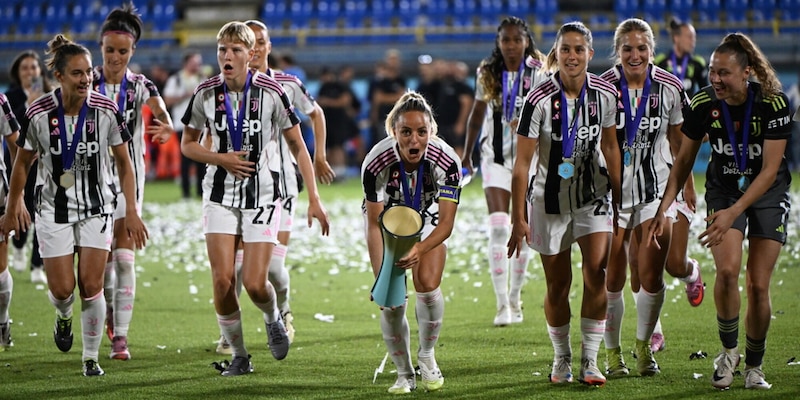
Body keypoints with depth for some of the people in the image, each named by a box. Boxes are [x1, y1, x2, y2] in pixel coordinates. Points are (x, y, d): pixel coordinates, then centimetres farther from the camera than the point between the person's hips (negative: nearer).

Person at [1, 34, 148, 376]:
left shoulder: (106, 110, -11)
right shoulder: (39, 113, -13)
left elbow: (124, 164, -1)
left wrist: (131, 212, -4)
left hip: (97, 208, 0)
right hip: (54, 210, 0)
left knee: (91, 286, -5)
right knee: (62, 290, -2)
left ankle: (91, 357, 11)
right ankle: (63, 317, 34)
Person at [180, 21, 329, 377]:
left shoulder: (270, 92, -12)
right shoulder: (206, 94, -5)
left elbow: (297, 146, -4)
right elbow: (187, 144, 8)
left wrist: (314, 199, -8)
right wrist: (221, 159, -11)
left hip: (263, 195, -2)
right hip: (220, 196, 2)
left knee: (254, 283, -9)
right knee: (222, 279, -8)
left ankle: (273, 319, 27)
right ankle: (239, 356, 11)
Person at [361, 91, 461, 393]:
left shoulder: (446, 161, -32)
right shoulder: (376, 162, -34)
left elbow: (446, 223, -29)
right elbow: (375, 224, -25)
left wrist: (419, 249, -47)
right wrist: (382, 272, -34)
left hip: (428, 221, 0)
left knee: (428, 286, -18)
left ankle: (427, 357, 8)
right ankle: (404, 374, 10)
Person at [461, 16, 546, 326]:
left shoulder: (539, 73, -6)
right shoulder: (487, 73, 2)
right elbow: (478, 113, 14)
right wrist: (467, 153, 19)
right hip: (496, 157, 1)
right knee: (498, 228, -13)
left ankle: (514, 299, 21)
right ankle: (502, 304, -13)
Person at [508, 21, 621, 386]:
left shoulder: (605, 94, -8)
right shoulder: (539, 100, -18)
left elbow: (610, 147, 8)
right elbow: (521, 164, -15)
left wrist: (618, 201, 11)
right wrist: (518, 219, -17)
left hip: (594, 195, 2)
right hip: (550, 199, -2)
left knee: (596, 272, -14)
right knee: (558, 285, 5)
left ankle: (590, 362, -7)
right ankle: (561, 360, 25)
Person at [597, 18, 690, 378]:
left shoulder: (669, 88, -2)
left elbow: (678, 140, 11)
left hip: (655, 190, 1)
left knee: (651, 277, -2)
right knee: (613, 279, 2)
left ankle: (644, 346, 21)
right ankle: (612, 353, 18)